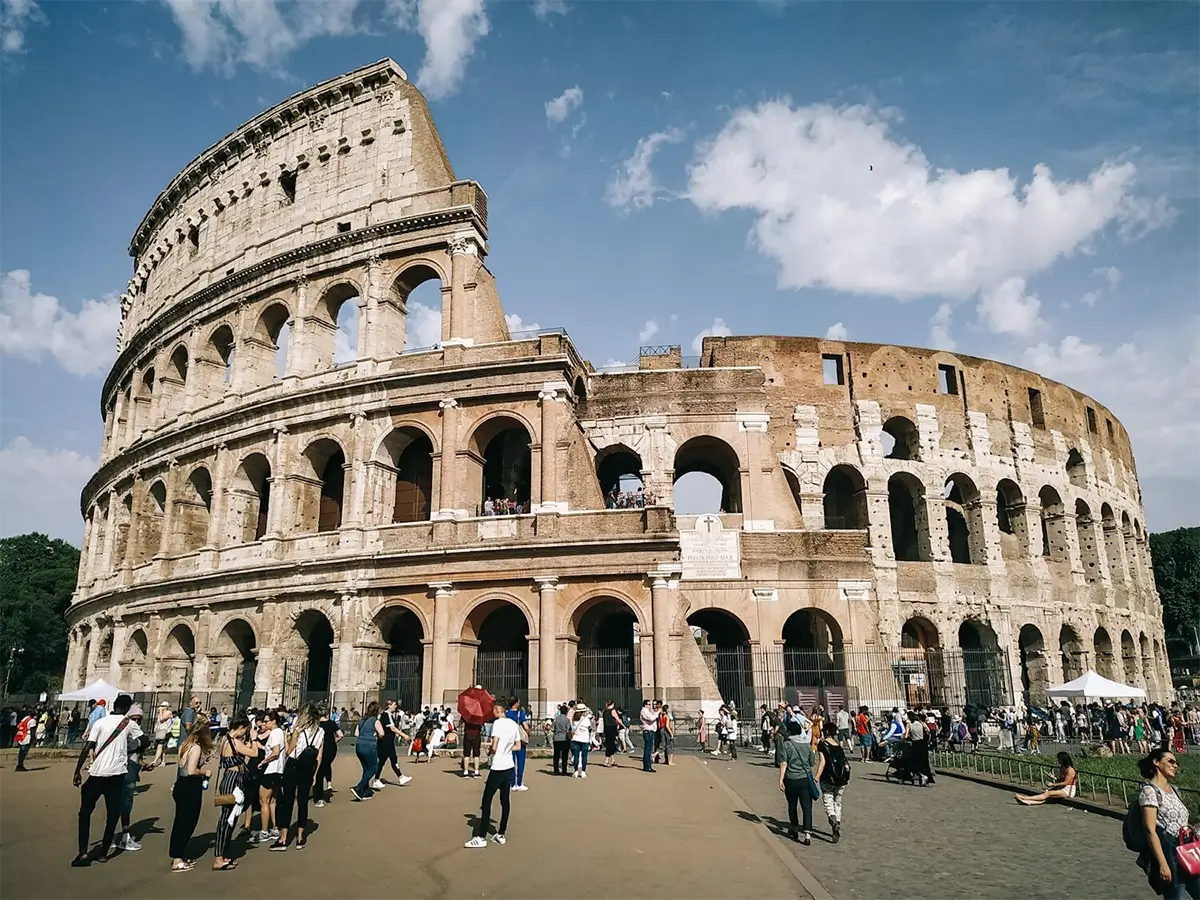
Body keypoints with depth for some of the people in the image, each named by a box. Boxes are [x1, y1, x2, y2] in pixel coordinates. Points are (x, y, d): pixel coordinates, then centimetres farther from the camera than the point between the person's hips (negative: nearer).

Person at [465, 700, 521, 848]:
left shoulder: (497, 723, -14)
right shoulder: (514, 724, 7)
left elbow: (494, 747, -20)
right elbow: (518, 746, 13)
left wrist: (489, 752, 0)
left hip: (498, 767, -8)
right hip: (509, 766, 8)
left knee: (486, 801, -3)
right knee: (505, 800, 12)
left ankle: (481, 837, -4)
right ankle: (501, 834, 17)